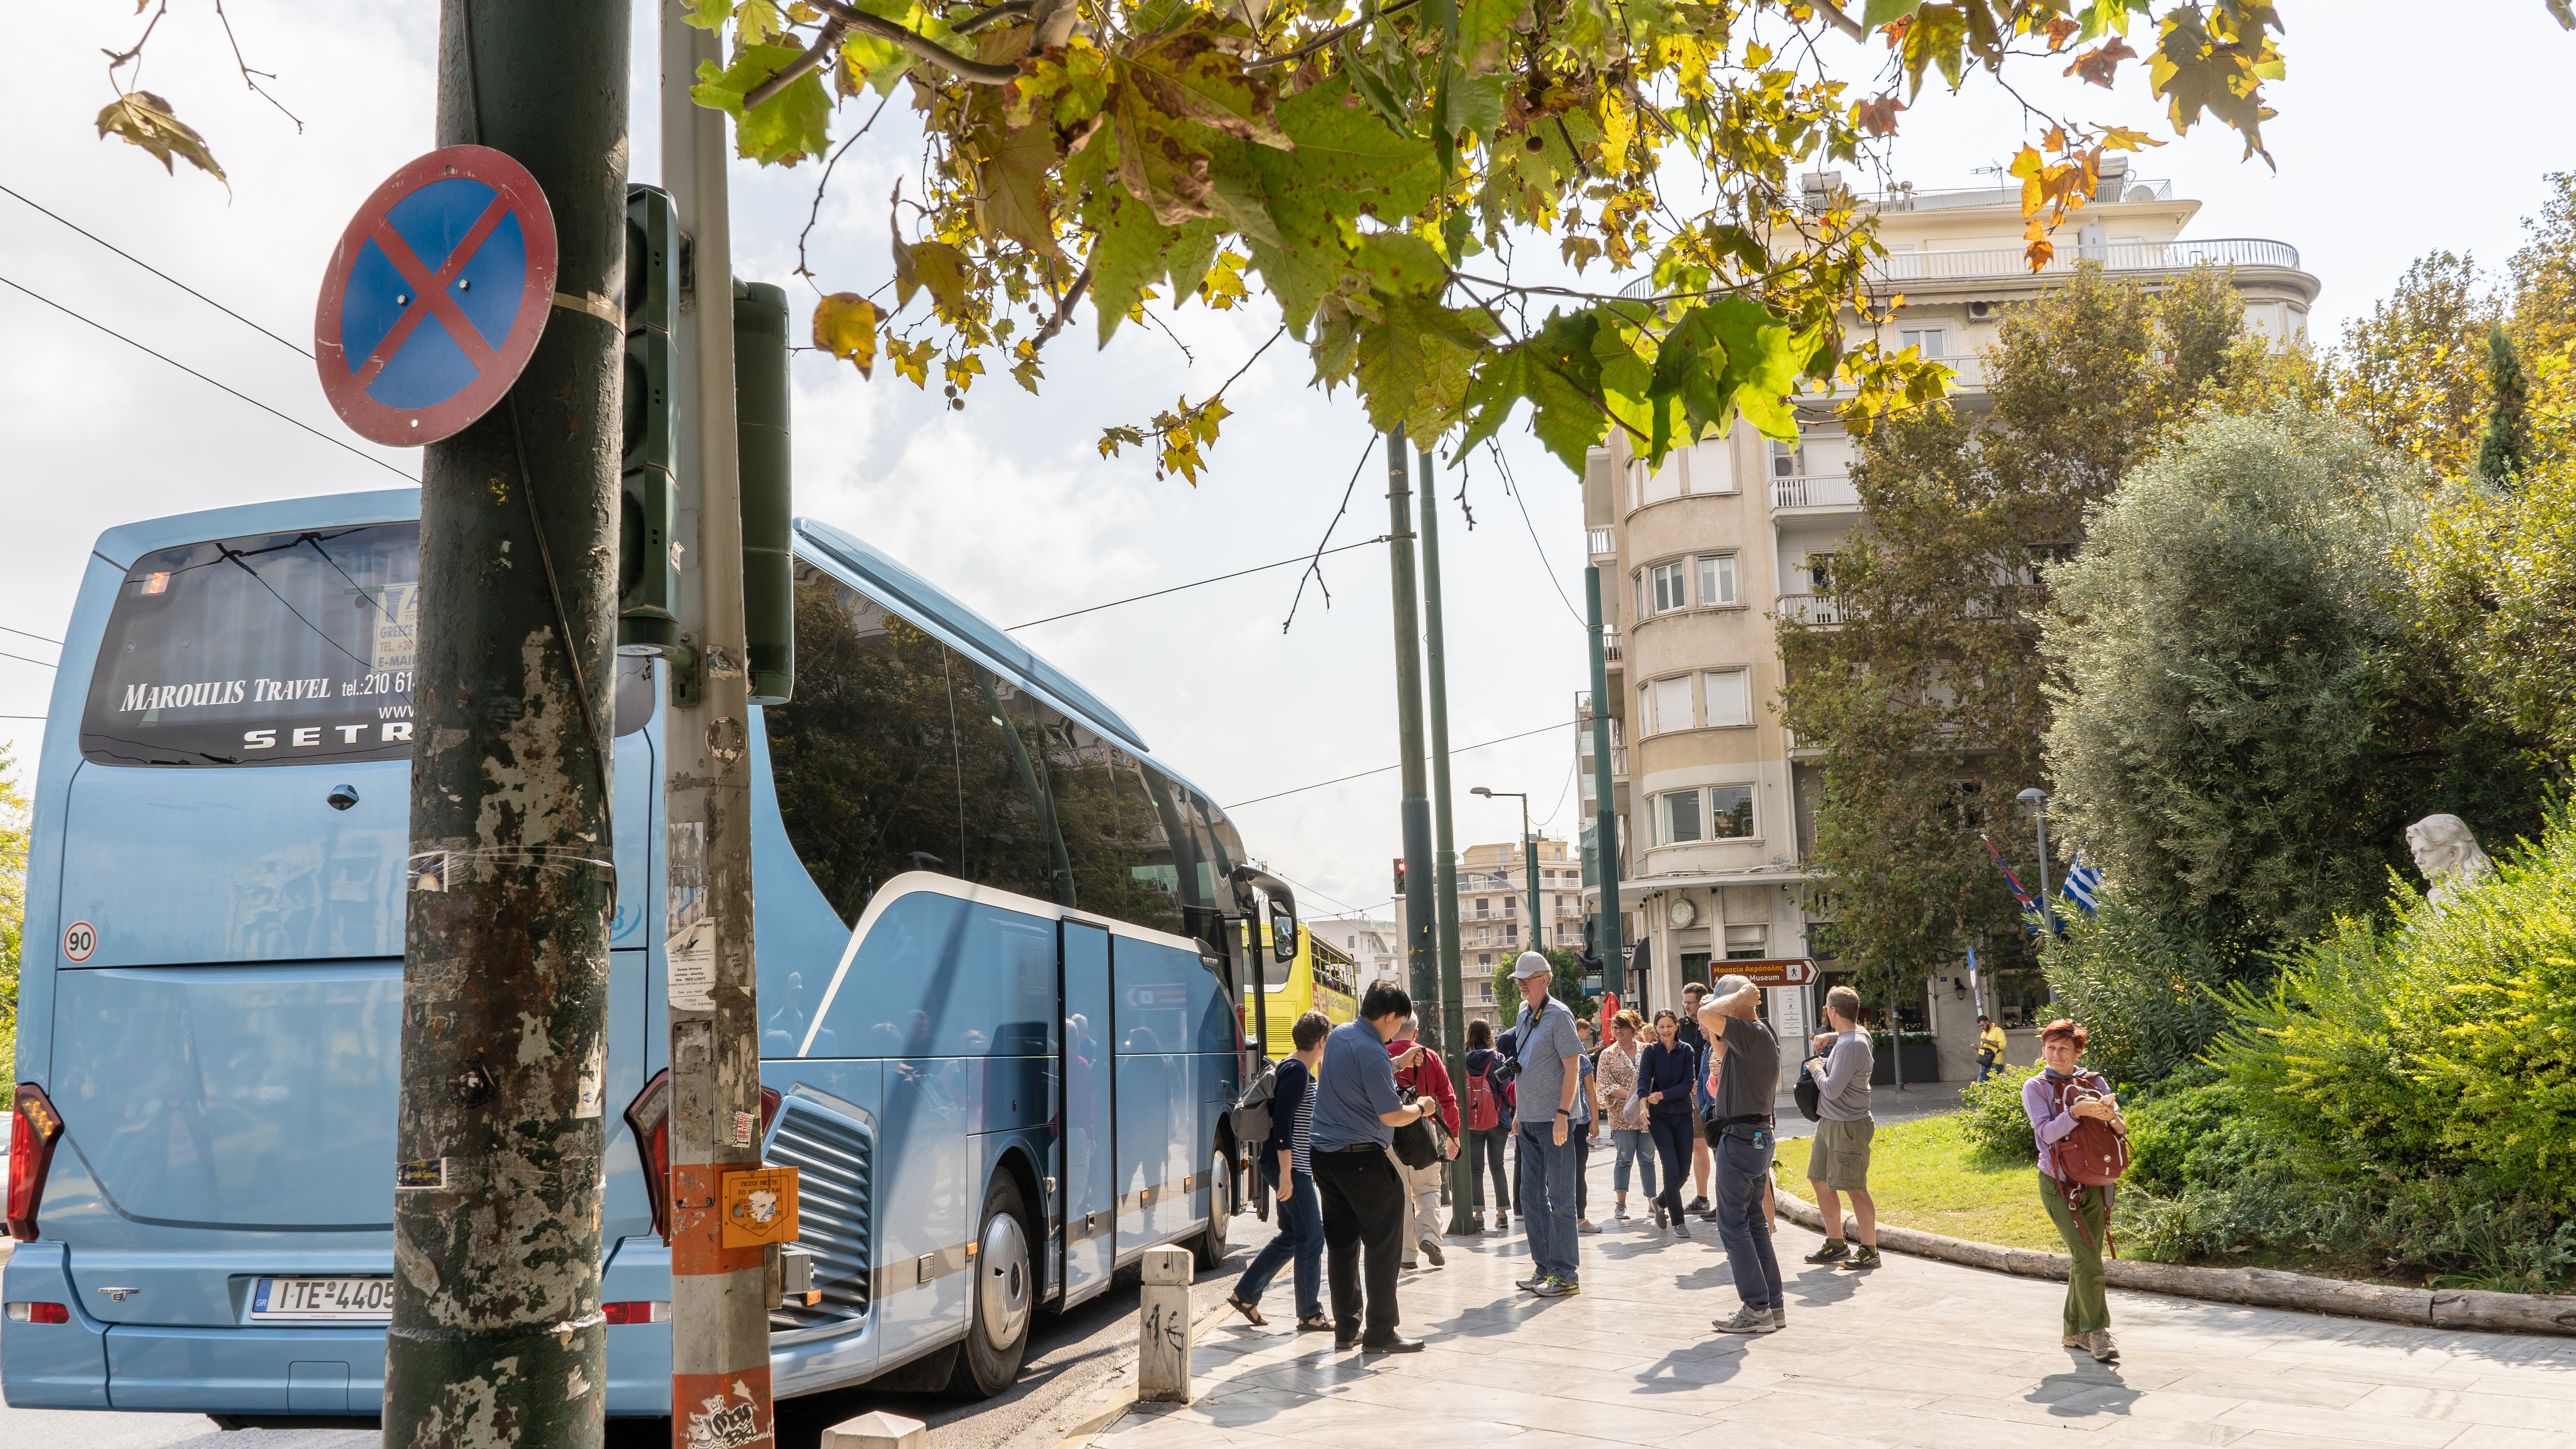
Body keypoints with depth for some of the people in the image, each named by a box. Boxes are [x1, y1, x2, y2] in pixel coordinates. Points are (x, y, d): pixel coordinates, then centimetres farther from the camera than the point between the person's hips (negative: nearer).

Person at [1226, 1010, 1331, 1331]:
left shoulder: (1295, 1071, 15)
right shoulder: (1297, 1073, -16)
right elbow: (1283, 1123, -23)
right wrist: (1286, 1172, -25)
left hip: (1290, 1166, 10)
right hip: (1290, 1168, -10)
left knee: (1291, 1236, 16)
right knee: (1311, 1238, -3)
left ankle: (1245, 1295, 21)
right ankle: (1310, 1315, 5)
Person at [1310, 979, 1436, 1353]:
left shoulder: (1338, 1035, 8)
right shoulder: (1372, 1053, -19)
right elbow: (1391, 1116, -18)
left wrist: (1395, 1064, 31)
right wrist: (1421, 1109, 1)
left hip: (1324, 1153, 9)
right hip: (1362, 1159, -9)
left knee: (1341, 1244, 14)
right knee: (1383, 1245, 0)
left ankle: (1346, 1329, 19)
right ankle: (1380, 1333, 2)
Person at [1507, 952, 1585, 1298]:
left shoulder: (1558, 1016, -10)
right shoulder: (1524, 1016, 14)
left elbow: (1573, 1067, -14)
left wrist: (1563, 1114, -19)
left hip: (1554, 1121, -8)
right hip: (1529, 1121, 8)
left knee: (1559, 1197, -3)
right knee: (1531, 1196, 12)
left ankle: (1565, 1275, 2)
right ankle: (1544, 1268, 21)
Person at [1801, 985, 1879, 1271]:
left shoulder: (1851, 1046, -22)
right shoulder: (1859, 1034, 8)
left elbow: (1832, 1090, -25)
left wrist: (1817, 1070, -6)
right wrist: (1830, 1037, 17)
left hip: (1848, 1126, -10)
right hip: (1828, 1122, 10)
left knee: (1855, 1189, -4)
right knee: (1820, 1181, 14)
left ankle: (1869, 1251, 5)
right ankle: (1836, 1244, 23)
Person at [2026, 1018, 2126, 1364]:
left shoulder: (2095, 1082, 8)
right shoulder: (2036, 1088, -1)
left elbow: (2122, 1128, 1)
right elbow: (2046, 1133, -13)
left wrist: (2110, 1117, -22)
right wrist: (2075, 1112, -27)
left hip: (2095, 1182, 4)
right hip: (2059, 1183, -4)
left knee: (2085, 1260, 8)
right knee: (2088, 1258, -13)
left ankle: (2075, 1331, 21)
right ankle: (2097, 1332, -8)